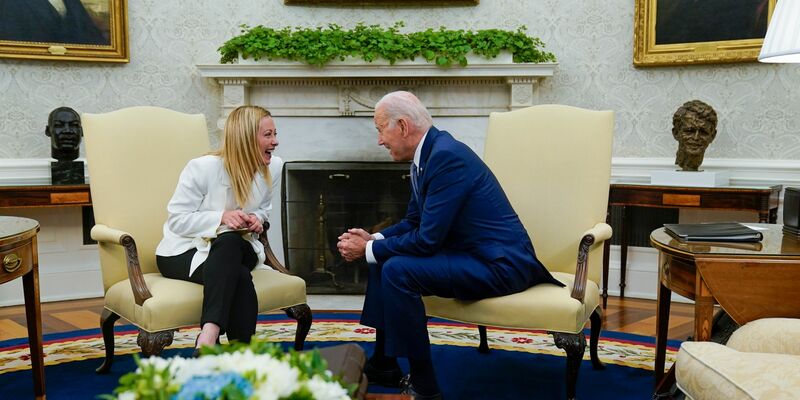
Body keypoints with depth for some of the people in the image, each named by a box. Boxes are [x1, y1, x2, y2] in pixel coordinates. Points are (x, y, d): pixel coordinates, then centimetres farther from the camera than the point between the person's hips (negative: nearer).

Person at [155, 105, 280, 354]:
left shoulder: (267, 172, 2)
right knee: (239, 277, -36)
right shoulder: (203, 168, -15)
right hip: (183, 252, -4)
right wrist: (221, 217, -26)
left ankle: (208, 338, -47)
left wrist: (257, 220, -5)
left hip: (232, 250, 4)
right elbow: (177, 220, -12)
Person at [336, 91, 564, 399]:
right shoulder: (426, 154, 7)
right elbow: (413, 222, 17)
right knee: (384, 256, 11)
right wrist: (373, 239, 0)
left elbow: (427, 239, -24)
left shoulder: (447, 156, -22)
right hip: (471, 251, 10)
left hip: (498, 264, -10)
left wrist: (368, 249, -11)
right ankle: (383, 365, 20)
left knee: (397, 270, -23)